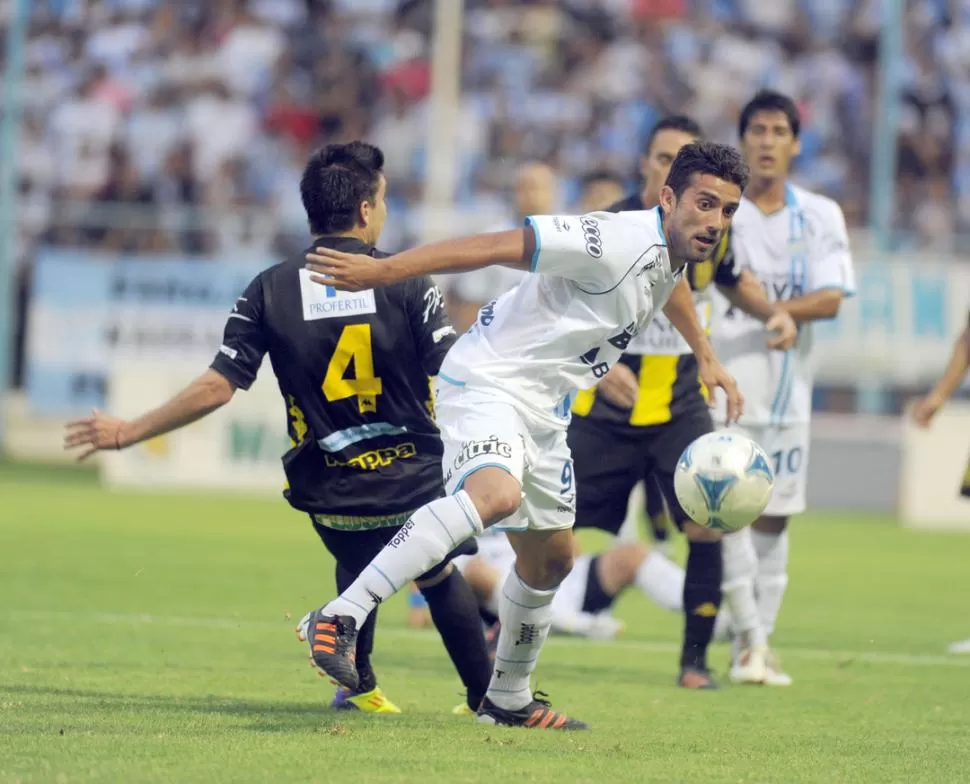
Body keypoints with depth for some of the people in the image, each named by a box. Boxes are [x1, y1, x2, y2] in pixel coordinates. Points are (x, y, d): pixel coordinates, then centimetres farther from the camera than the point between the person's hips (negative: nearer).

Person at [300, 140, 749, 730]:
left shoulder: (674, 249, 5)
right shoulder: (616, 243, -23)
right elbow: (494, 247, -25)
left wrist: (707, 357, 42)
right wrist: (381, 271, -27)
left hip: (544, 410, 10)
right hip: (490, 381, -10)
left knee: (551, 558, 19)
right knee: (496, 493, -37)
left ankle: (509, 699, 39)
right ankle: (341, 618, -40)